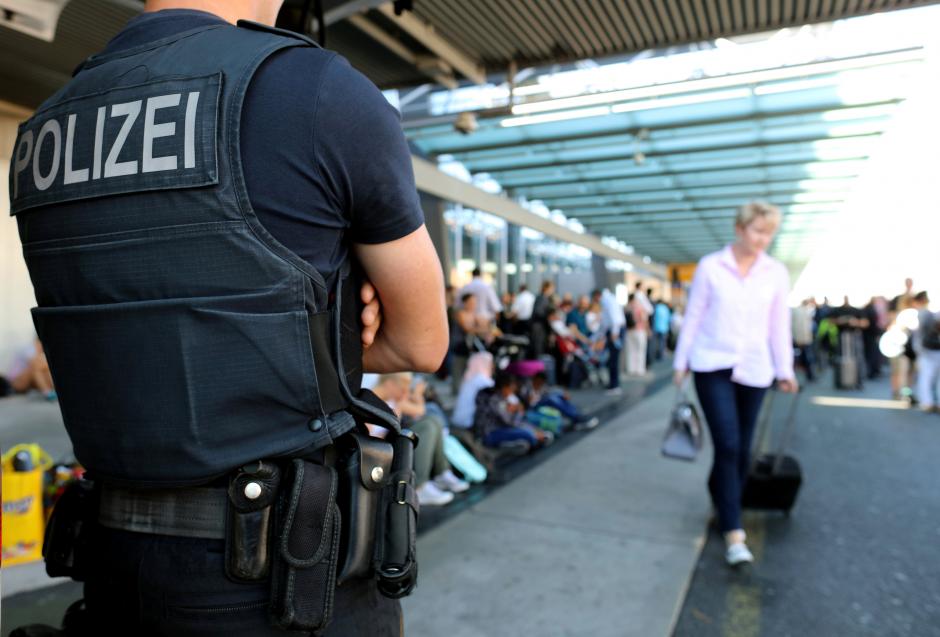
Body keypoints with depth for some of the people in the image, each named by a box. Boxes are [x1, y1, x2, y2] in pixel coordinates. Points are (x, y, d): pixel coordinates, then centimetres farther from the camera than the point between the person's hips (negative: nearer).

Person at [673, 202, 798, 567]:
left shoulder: (777, 273, 4)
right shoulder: (710, 266, -2)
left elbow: (779, 325, 9)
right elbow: (693, 316, 1)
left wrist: (785, 369, 8)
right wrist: (681, 362, 3)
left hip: (754, 370, 3)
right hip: (713, 366, -3)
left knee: (741, 449, 10)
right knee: (728, 445, -11)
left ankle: (722, 499, 35)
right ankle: (734, 532, -5)